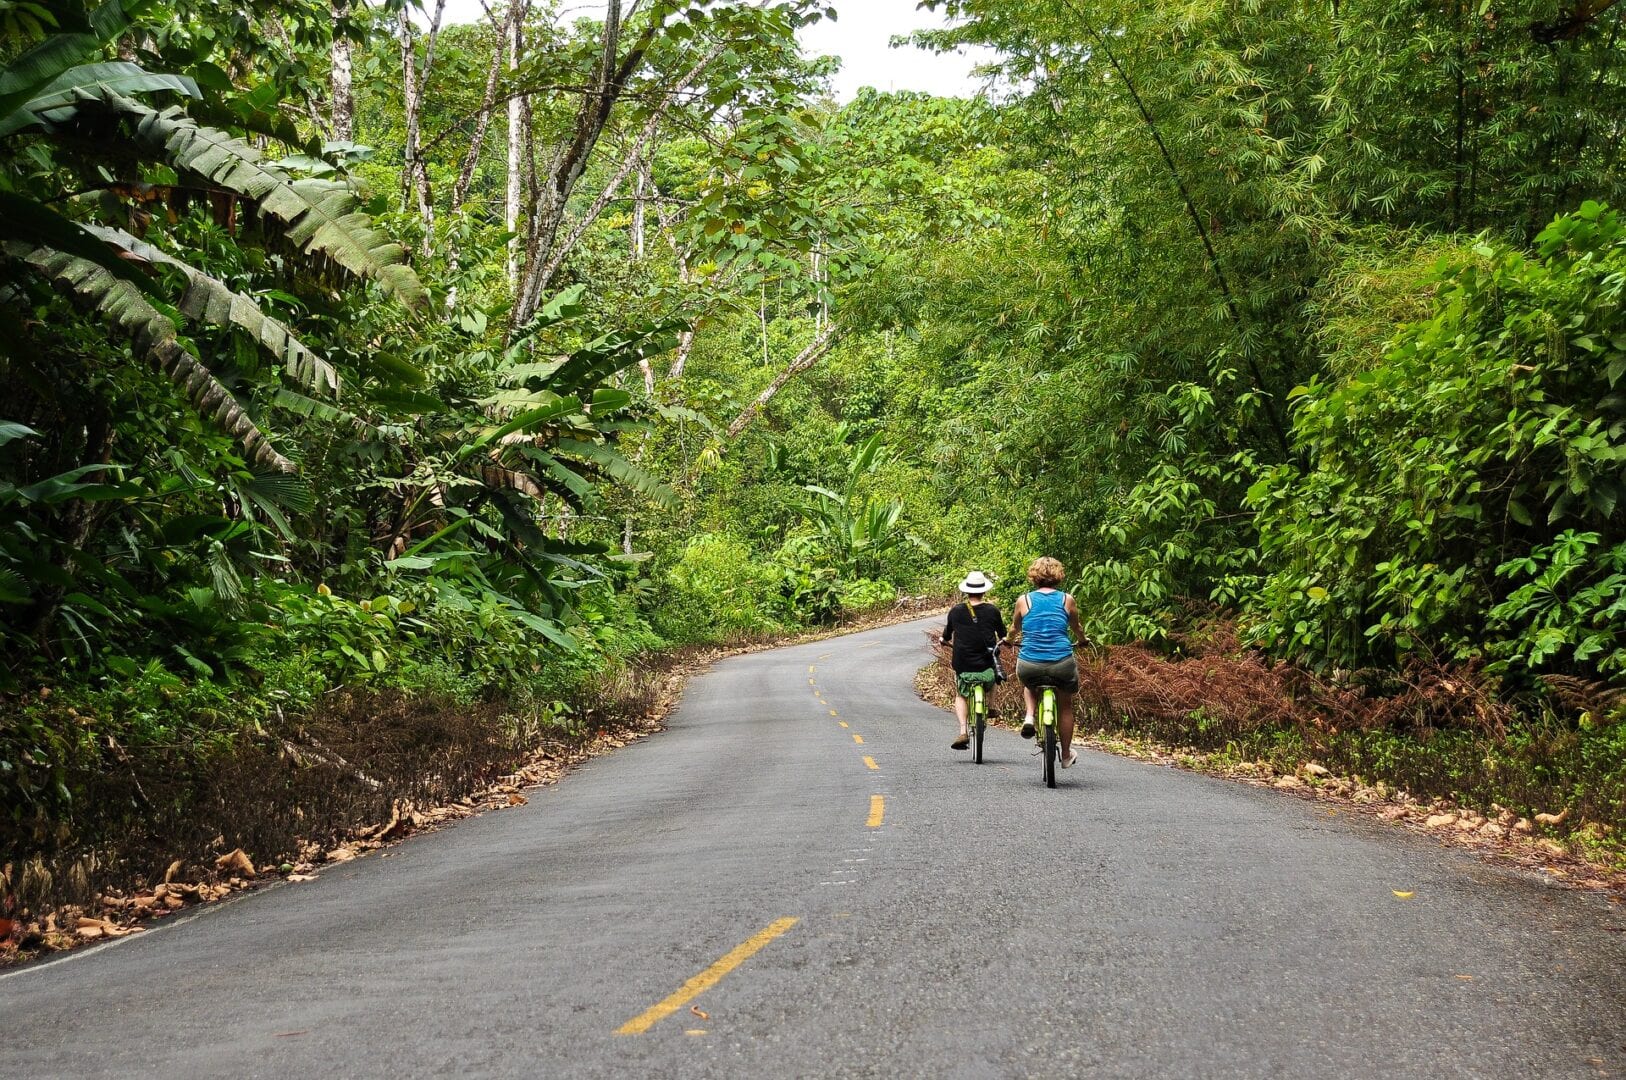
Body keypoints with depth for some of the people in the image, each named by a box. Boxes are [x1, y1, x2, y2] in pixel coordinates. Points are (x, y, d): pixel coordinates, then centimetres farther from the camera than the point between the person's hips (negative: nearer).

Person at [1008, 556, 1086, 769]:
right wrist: (1082, 640, 46)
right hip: (1062, 664, 0)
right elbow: (1076, 628, 23)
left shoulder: (1024, 600, 4)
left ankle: (1029, 716, 10)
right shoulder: (1067, 599, 5)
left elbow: (1014, 629, 21)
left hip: (1029, 665, 0)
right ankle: (1066, 755, 32)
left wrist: (1009, 640, 45)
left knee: (1029, 683, 36)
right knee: (1065, 705, 25)